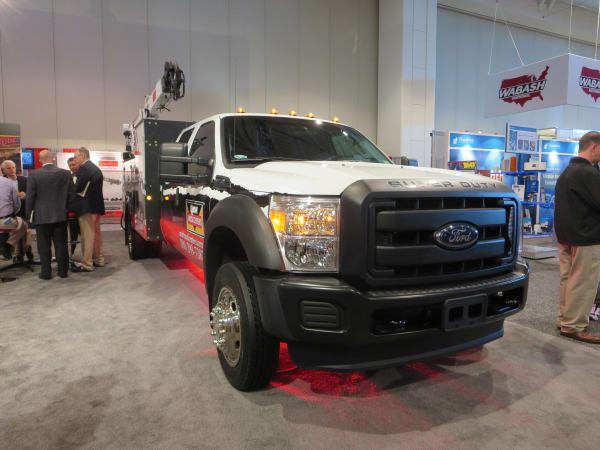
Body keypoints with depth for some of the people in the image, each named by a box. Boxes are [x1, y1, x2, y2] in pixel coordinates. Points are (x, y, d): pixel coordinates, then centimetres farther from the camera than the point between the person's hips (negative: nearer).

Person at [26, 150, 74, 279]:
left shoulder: (34, 175, -9)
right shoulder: (66, 173, -4)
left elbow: (30, 197, -7)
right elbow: (72, 194, 2)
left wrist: (29, 213, 5)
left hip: (41, 217, -2)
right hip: (61, 215, 2)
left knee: (44, 246, 8)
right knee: (61, 245, 9)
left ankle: (46, 272, 13)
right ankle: (63, 271, 15)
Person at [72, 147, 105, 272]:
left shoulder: (83, 168, -13)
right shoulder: (96, 168, 16)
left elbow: (77, 188, -18)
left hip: (87, 207, -9)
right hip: (97, 206, 9)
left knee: (87, 235, -5)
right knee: (96, 233, 16)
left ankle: (86, 264, 0)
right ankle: (99, 260, 25)